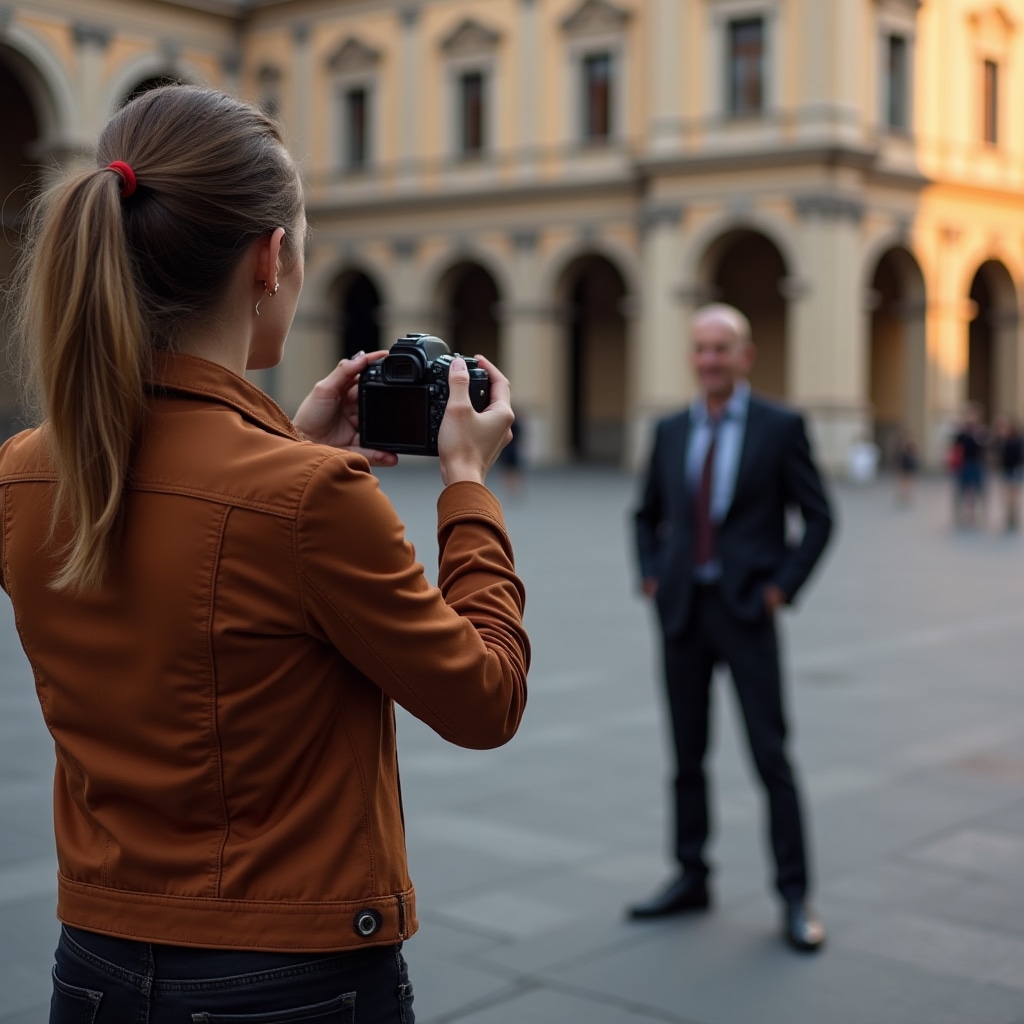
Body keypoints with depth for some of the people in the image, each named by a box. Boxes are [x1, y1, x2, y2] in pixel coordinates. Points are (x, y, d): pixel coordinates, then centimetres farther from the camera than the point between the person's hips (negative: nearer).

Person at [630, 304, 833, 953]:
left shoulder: (781, 427, -3)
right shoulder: (671, 432, 9)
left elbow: (818, 517, -2)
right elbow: (649, 515, 20)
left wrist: (782, 588, -9)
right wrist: (651, 576, 6)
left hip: (746, 609, -4)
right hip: (682, 609, 4)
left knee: (772, 754, -4)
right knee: (687, 753, 11)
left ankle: (796, 897, 5)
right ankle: (691, 880, 23)